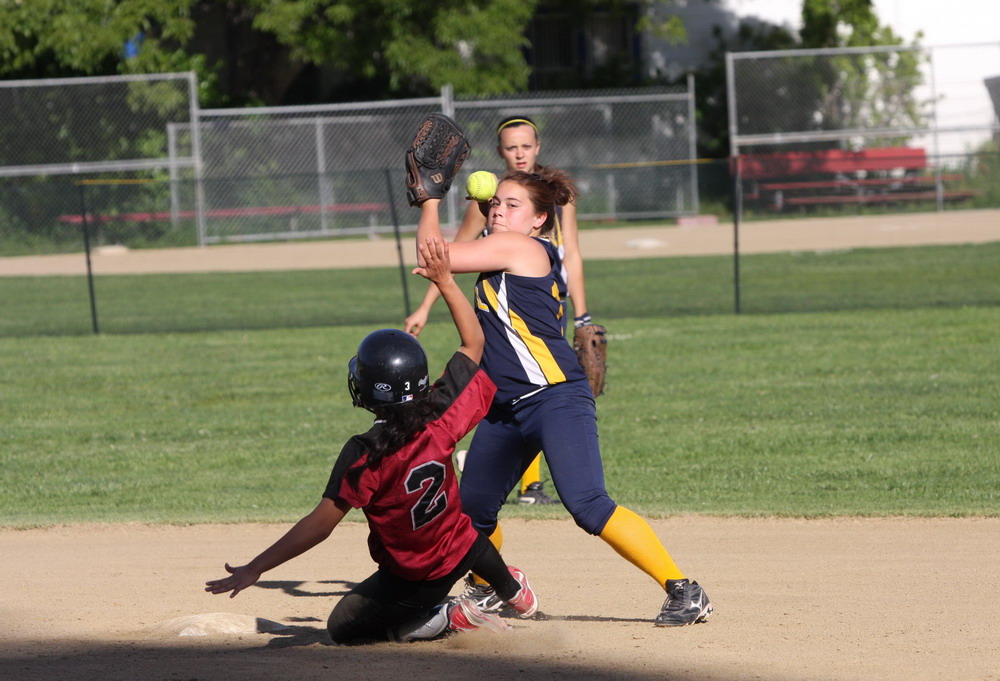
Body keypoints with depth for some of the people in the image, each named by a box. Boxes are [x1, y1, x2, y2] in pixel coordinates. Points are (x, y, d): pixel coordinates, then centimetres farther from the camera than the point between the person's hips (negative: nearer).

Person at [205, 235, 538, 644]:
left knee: (342, 628, 17)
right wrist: (445, 280, -3)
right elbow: (474, 342, -4)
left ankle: (447, 619, 0)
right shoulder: (441, 417, -18)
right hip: (460, 555, 6)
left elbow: (320, 524, -32)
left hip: (411, 582, -6)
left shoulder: (365, 456, -31)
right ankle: (512, 592, 53)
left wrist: (256, 568, -29)